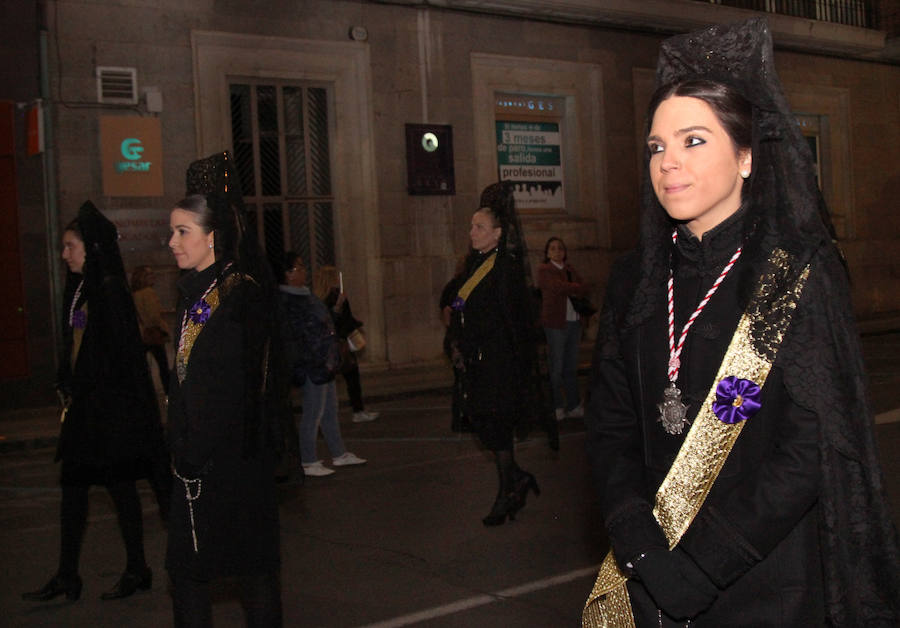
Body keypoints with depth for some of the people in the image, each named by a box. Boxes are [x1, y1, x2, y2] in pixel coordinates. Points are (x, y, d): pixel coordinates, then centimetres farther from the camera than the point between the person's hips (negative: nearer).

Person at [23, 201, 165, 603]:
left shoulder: (110, 290, -14)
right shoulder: (78, 289, 12)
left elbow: (122, 350, -18)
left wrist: (82, 392, -17)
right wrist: (67, 388, 11)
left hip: (110, 404, -9)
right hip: (84, 404, 9)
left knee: (119, 484, 1)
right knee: (72, 486, 10)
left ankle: (137, 570, 15)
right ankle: (66, 577, 18)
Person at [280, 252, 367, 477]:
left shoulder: (304, 295, 14)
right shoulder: (287, 301, -17)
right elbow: (293, 338, -21)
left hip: (324, 363, 10)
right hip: (314, 365, -10)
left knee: (330, 411, 17)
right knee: (313, 414, -3)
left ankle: (339, 454, 27)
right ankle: (308, 463, 6)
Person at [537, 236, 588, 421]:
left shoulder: (570, 269, 19)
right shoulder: (544, 269, 0)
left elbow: (584, 291, 8)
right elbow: (559, 287, -15)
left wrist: (569, 289, -7)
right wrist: (576, 288, 0)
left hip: (574, 322, 6)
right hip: (555, 323, -6)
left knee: (571, 367, 9)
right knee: (557, 368, -5)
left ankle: (574, 406, 14)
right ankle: (557, 408, 1)